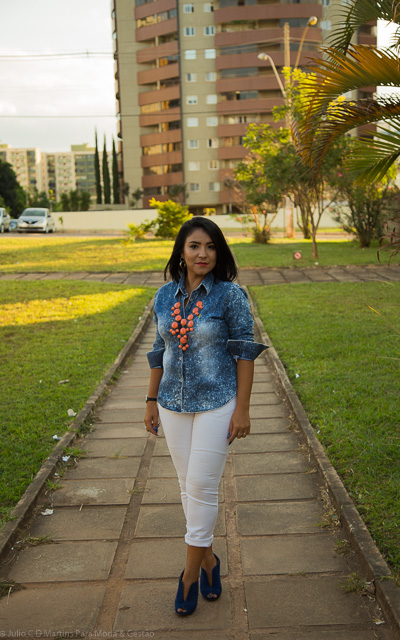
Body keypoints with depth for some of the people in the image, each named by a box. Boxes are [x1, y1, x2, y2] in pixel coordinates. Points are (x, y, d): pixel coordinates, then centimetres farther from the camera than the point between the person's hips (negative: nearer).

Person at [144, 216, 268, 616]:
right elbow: (160, 351, 11)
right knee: (188, 485, 13)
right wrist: (151, 401, 11)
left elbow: (244, 353, -8)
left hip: (216, 404, -4)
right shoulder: (165, 296, 3)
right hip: (174, 405, 5)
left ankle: (191, 572, 14)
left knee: (202, 487, -2)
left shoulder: (230, 295, -10)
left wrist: (242, 409, -11)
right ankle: (208, 558, 31)